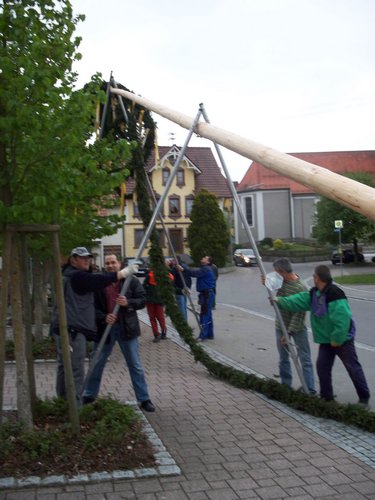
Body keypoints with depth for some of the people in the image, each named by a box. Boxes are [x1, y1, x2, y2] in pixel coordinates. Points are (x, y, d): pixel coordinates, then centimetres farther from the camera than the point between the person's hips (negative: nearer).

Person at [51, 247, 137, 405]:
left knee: (64, 367, 15)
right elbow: (98, 279, -20)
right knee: (76, 369, -9)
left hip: (63, 328, 11)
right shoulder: (76, 276, -11)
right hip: (72, 329, -11)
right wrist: (124, 272, -18)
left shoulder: (67, 275, 21)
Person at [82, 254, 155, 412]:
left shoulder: (131, 280, -2)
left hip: (126, 328, -1)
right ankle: (89, 395, 32)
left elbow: (142, 300, -2)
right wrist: (104, 317, -18)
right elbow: (94, 307, 0)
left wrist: (128, 302, -20)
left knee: (135, 366, 6)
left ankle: (144, 399, 17)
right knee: (96, 364, 13)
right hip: (105, 327, 1)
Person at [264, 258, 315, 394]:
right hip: (281, 326, 7)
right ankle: (285, 385, 28)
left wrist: (289, 333, -26)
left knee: (305, 359, -2)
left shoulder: (301, 288, -25)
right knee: (283, 358, 15)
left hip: (298, 328, -7)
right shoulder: (282, 281, -5)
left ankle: (310, 390, 1)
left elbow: (299, 314, -25)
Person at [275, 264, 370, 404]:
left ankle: (364, 397, 16)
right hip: (326, 340, 9)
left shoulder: (334, 294, -27)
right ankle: (326, 396, 19)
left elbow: (342, 319, -30)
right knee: (322, 366, 8)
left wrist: (337, 339, -23)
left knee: (353, 367, 2)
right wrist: (280, 301, -8)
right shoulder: (314, 293, 3)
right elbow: (299, 301, 2)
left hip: (342, 339, -9)